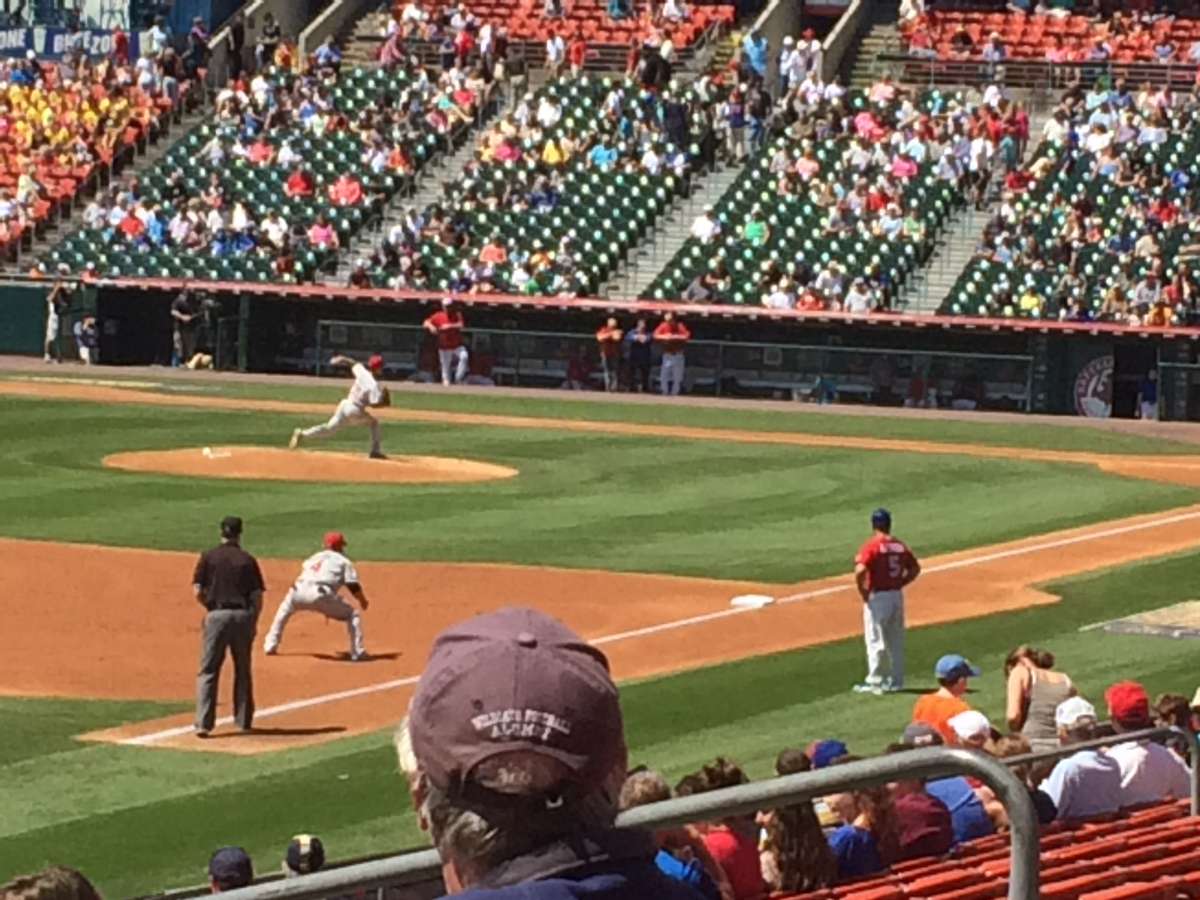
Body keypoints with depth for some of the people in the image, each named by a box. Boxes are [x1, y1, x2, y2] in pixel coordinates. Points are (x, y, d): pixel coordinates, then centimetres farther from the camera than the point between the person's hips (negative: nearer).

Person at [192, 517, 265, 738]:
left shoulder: (208, 557, 1)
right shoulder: (248, 560, 4)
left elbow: (198, 592, -3)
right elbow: (257, 596, 2)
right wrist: (253, 623, 11)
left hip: (217, 615, -1)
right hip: (243, 616, 1)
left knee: (208, 671, 0)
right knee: (243, 670, 15)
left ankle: (203, 723, -11)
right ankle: (244, 721, 21)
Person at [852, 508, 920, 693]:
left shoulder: (871, 546, -13)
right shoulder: (900, 546, 6)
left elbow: (860, 571, -24)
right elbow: (915, 568, 12)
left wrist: (863, 593, -11)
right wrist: (900, 584, 11)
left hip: (877, 597, -6)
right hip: (897, 595, 6)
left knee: (875, 641, -1)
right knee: (896, 642, 15)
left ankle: (875, 682, -2)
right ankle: (896, 681, 21)